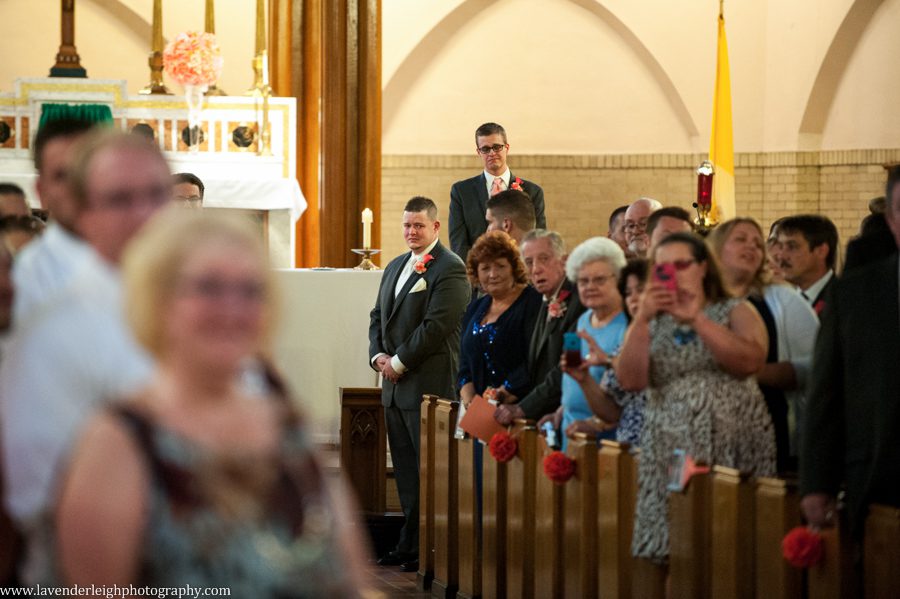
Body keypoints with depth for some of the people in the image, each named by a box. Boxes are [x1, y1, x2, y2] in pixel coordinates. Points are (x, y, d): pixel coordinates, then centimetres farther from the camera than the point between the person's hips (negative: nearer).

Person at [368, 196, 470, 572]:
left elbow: (435, 325, -17)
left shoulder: (449, 270, -10)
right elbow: (378, 316, 21)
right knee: (406, 470, 11)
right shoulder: (395, 267, 18)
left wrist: (399, 362, -13)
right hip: (394, 386, 9)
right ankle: (411, 545, 16)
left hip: (429, 385, -9)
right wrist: (378, 355, 3)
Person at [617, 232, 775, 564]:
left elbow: (750, 361, -14)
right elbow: (630, 381, -1)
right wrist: (642, 319, -10)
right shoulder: (652, 324, 15)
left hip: (731, 447, -2)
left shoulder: (736, 312, 7)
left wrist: (696, 319, -15)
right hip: (670, 454, 2)